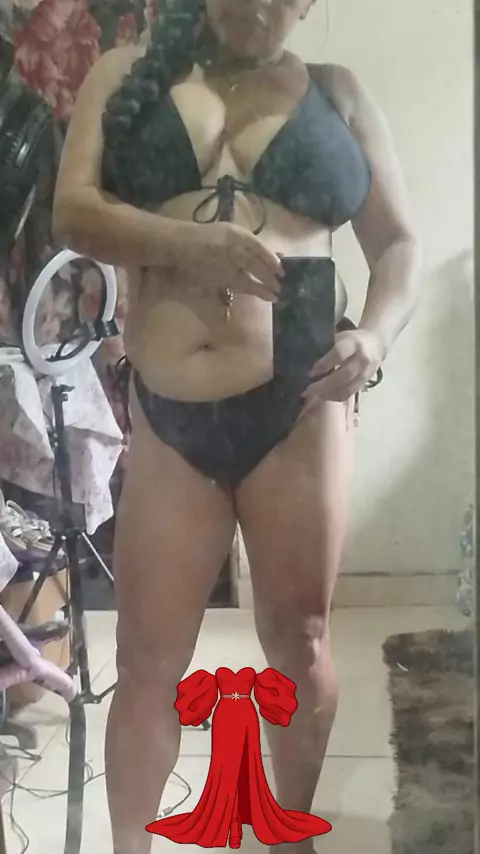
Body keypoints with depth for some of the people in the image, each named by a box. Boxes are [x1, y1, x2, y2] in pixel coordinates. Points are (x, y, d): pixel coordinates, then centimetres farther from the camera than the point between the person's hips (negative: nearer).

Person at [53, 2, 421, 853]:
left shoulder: (337, 92, 12)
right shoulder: (128, 73, 12)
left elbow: (399, 244, 9)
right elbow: (72, 210, -2)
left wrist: (376, 335, -12)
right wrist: (193, 245, -20)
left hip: (296, 407, 1)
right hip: (165, 417, 0)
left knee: (300, 637, 10)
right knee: (148, 660, 5)